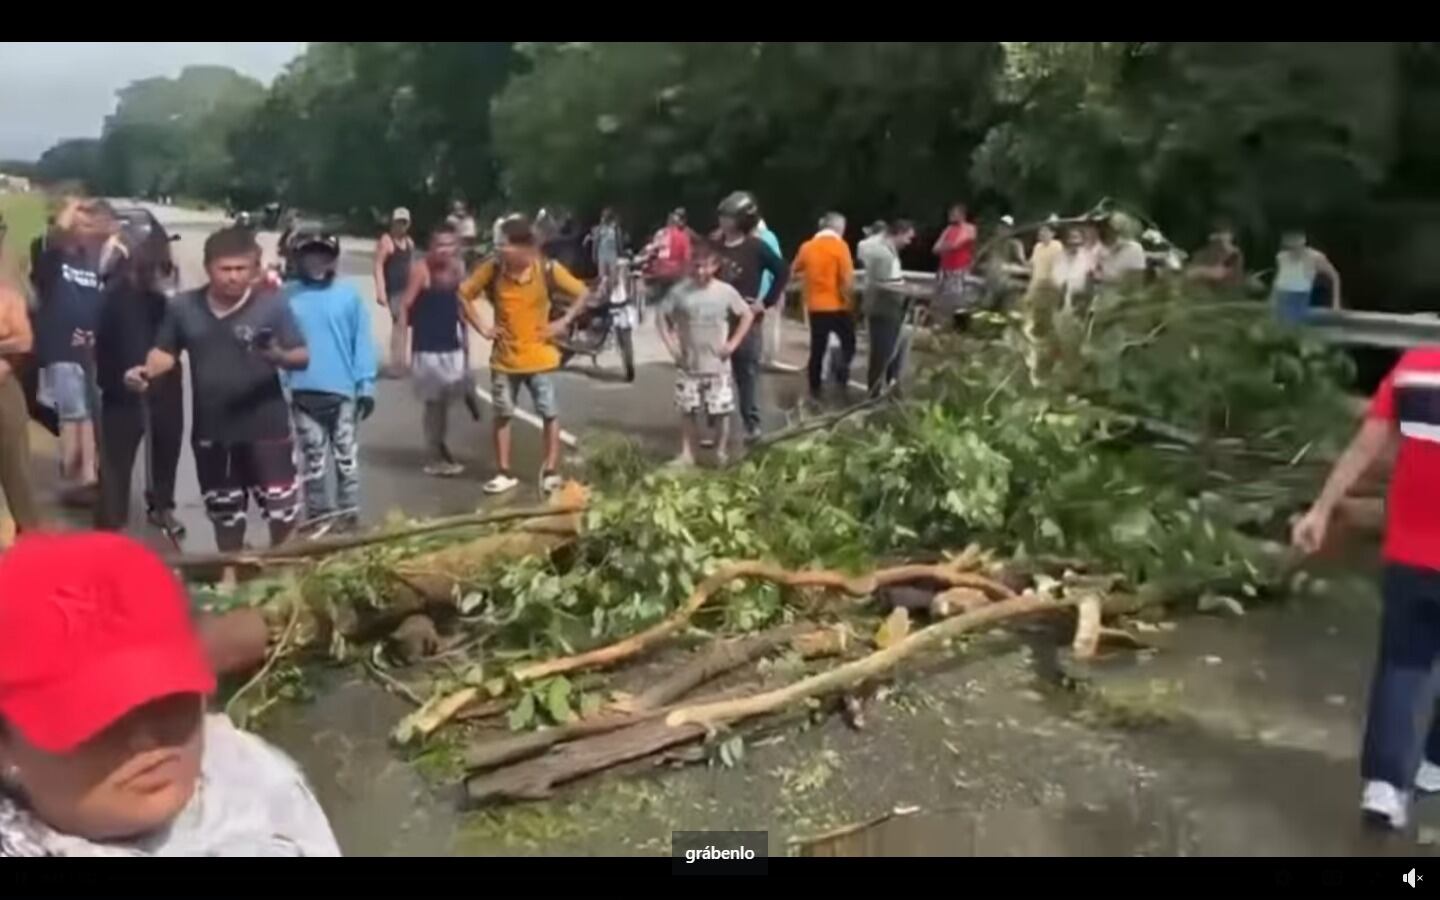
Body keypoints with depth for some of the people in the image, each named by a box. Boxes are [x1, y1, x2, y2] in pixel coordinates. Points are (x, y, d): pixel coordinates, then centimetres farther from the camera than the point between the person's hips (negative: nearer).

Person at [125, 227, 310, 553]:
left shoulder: (273, 305, -9)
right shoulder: (183, 307, 2)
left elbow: (303, 357, -9)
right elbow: (165, 352, 11)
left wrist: (279, 356, -31)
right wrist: (146, 372, -10)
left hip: (266, 426, -4)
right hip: (210, 430, 4)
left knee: (282, 509, -2)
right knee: (225, 514, 19)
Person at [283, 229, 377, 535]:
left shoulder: (349, 294, -4)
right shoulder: (287, 296, -2)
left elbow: (362, 341, -3)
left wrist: (366, 385, -5)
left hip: (343, 391, -1)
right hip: (304, 394, 1)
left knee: (347, 458, 9)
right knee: (314, 461, 12)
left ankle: (349, 516, 18)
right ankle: (319, 517, 22)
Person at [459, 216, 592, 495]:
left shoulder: (548, 270, -13)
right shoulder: (493, 268, -10)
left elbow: (582, 293, -2)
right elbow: (464, 294, 2)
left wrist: (563, 322, -9)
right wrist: (481, 327, -3)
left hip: (539, 356, -1)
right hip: (504, 357, 2)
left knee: (549, 413, 4)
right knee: (502, 414, 8)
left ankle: (551, 472, 16)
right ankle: (504, 473, 20)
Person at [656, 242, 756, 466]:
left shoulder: (726, 291, -5)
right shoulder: (679, 291, -6)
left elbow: (748, 315, 5)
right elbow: (661, 317, 4)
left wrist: (733, 343, -3)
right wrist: (671, 345, -5)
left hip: (717, 364, 0)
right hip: (688, 365, 1)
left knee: (721, 411, 2)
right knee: (688, 411, 7)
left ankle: (721, 453, 17)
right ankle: (687, 454, 16)